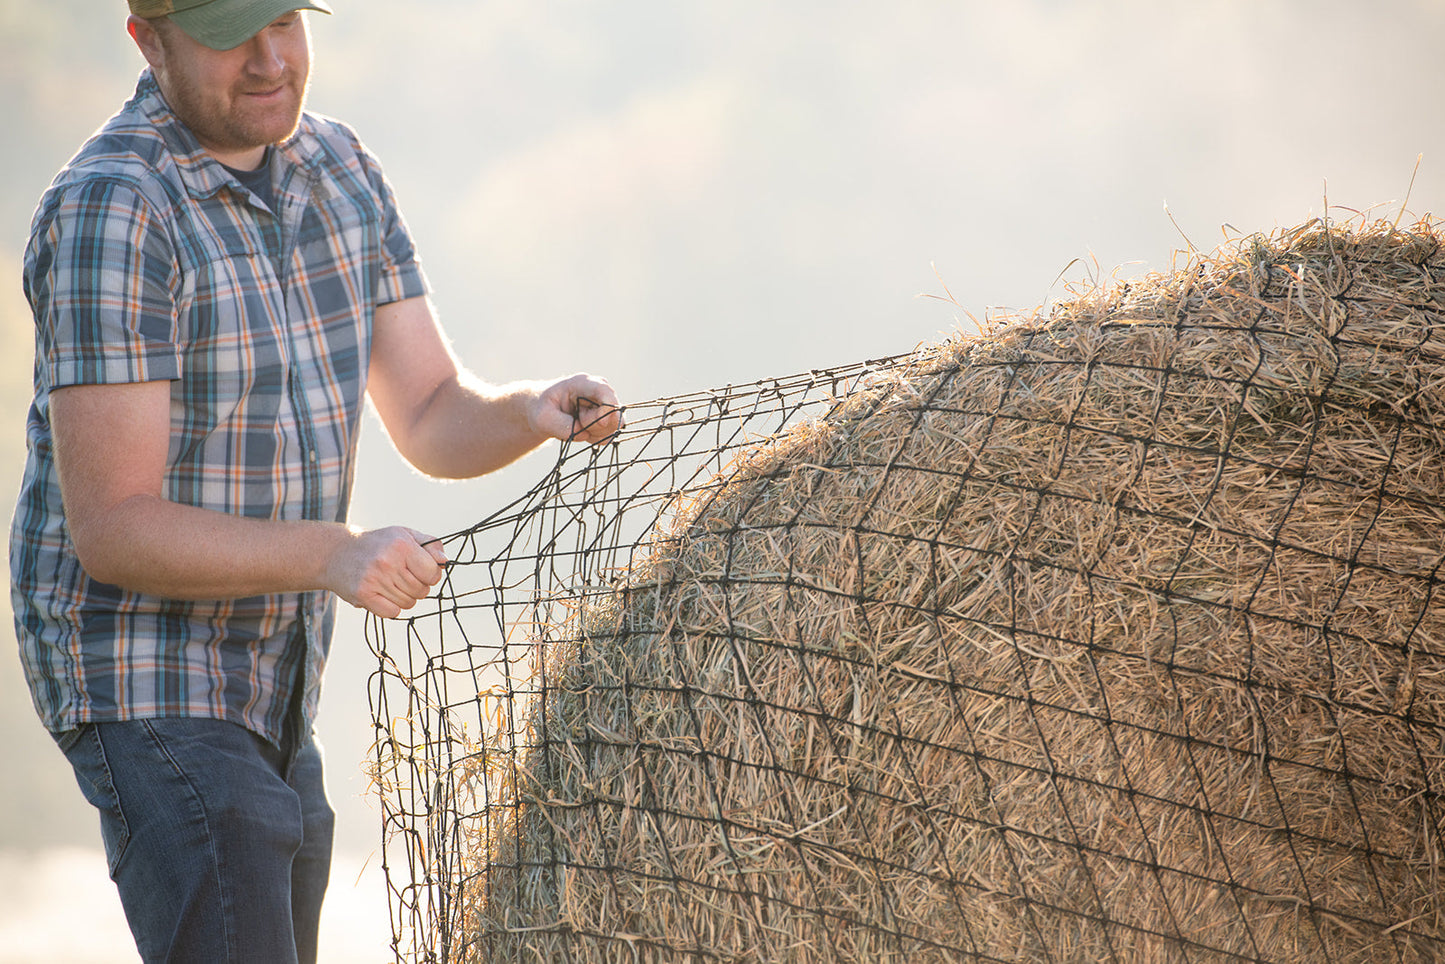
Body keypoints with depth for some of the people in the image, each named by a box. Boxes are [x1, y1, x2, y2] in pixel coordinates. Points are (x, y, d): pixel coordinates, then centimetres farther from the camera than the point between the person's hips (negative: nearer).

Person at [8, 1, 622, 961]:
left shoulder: (338, 169, 4)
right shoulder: (113, 212, -22)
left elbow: (434, 421, 3)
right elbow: (112, 528, -25)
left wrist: (534, 412, -20)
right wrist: (332, 557, -36)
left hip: (266, 683, 9)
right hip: (146, 685, -9)